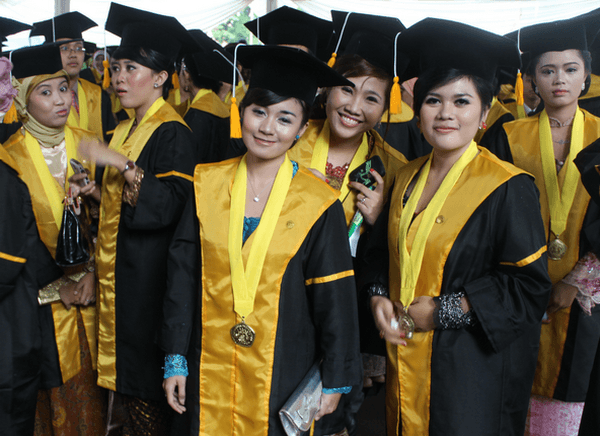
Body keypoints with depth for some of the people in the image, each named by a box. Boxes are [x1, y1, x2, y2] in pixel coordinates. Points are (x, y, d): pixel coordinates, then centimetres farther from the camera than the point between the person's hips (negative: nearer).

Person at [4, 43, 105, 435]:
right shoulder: (11, 156, -10)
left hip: (90, 286, 3)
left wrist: (92, 272, -7)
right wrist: (56, 286, -10)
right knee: (54, 389, 6)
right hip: (40, 296, -3)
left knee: (91, 381, 11)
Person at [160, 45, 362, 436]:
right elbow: (182, 276, 1)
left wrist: (336, 381, -2)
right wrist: (175, 359, 1)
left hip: (284, 374, -2)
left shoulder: (318, 205, -10)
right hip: (210, 371, 2)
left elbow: (335, 299, -5)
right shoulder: (208, 184, -2)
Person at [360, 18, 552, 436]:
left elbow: (529, 285, -14)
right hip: (404, 352, 6)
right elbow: (379, 247, 16)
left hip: (470, 370, -5)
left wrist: (444, 309, -17)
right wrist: (378, 296, -3)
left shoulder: (508, 188, -13)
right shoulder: (407, 177, 5)